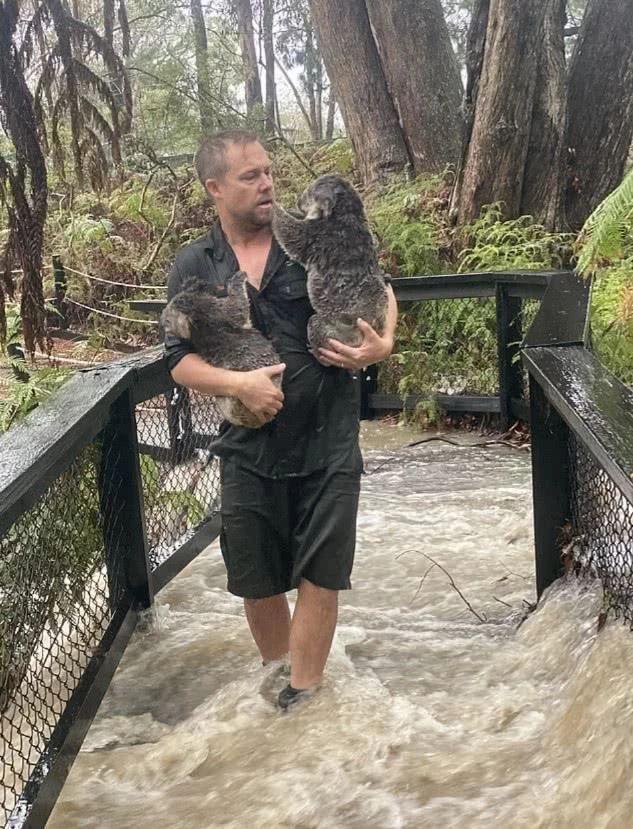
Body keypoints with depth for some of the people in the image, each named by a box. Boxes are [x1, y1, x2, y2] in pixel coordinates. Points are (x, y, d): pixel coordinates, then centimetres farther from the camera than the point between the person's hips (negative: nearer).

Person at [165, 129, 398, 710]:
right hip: (249, 448, 2)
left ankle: (305, 690, 19)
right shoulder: (193, 266, 0)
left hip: (328, 442, -1)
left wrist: (383, 344, -9)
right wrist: (238, 383, -19)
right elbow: (179, 361, -2)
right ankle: (276, 669, 39)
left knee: (320, 573, 3)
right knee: (256, 580, 13)